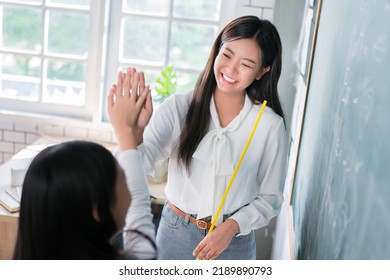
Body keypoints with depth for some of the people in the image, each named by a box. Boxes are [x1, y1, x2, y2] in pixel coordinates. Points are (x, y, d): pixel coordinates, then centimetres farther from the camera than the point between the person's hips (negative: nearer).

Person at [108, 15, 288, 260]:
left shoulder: (270, 125, -12)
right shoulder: (179, 107, -11)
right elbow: (143, 161, -21)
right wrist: (132, 134, -40)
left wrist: (232, 226, -17)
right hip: (176, 232, 1)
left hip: (233, 243, 0)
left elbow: (270, 198, -3)